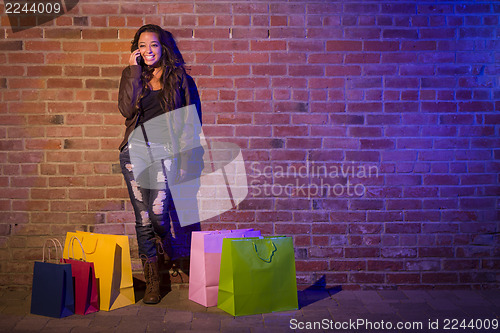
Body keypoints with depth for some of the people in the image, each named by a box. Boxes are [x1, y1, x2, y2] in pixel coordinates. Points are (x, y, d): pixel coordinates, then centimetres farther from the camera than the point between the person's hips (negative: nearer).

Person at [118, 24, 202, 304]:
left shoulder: (180, 79, 6)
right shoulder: (132, 75, 12)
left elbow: (191, 123, 4)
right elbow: (126, 109, -7)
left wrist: (185, 162, -2)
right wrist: (134, 71, -6)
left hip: (165, 152, -2)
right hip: (135, 150, 3)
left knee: (158, 214, -13)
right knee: (143, 218, 4)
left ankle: (171, 255, 24)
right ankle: (153, 279, 18)